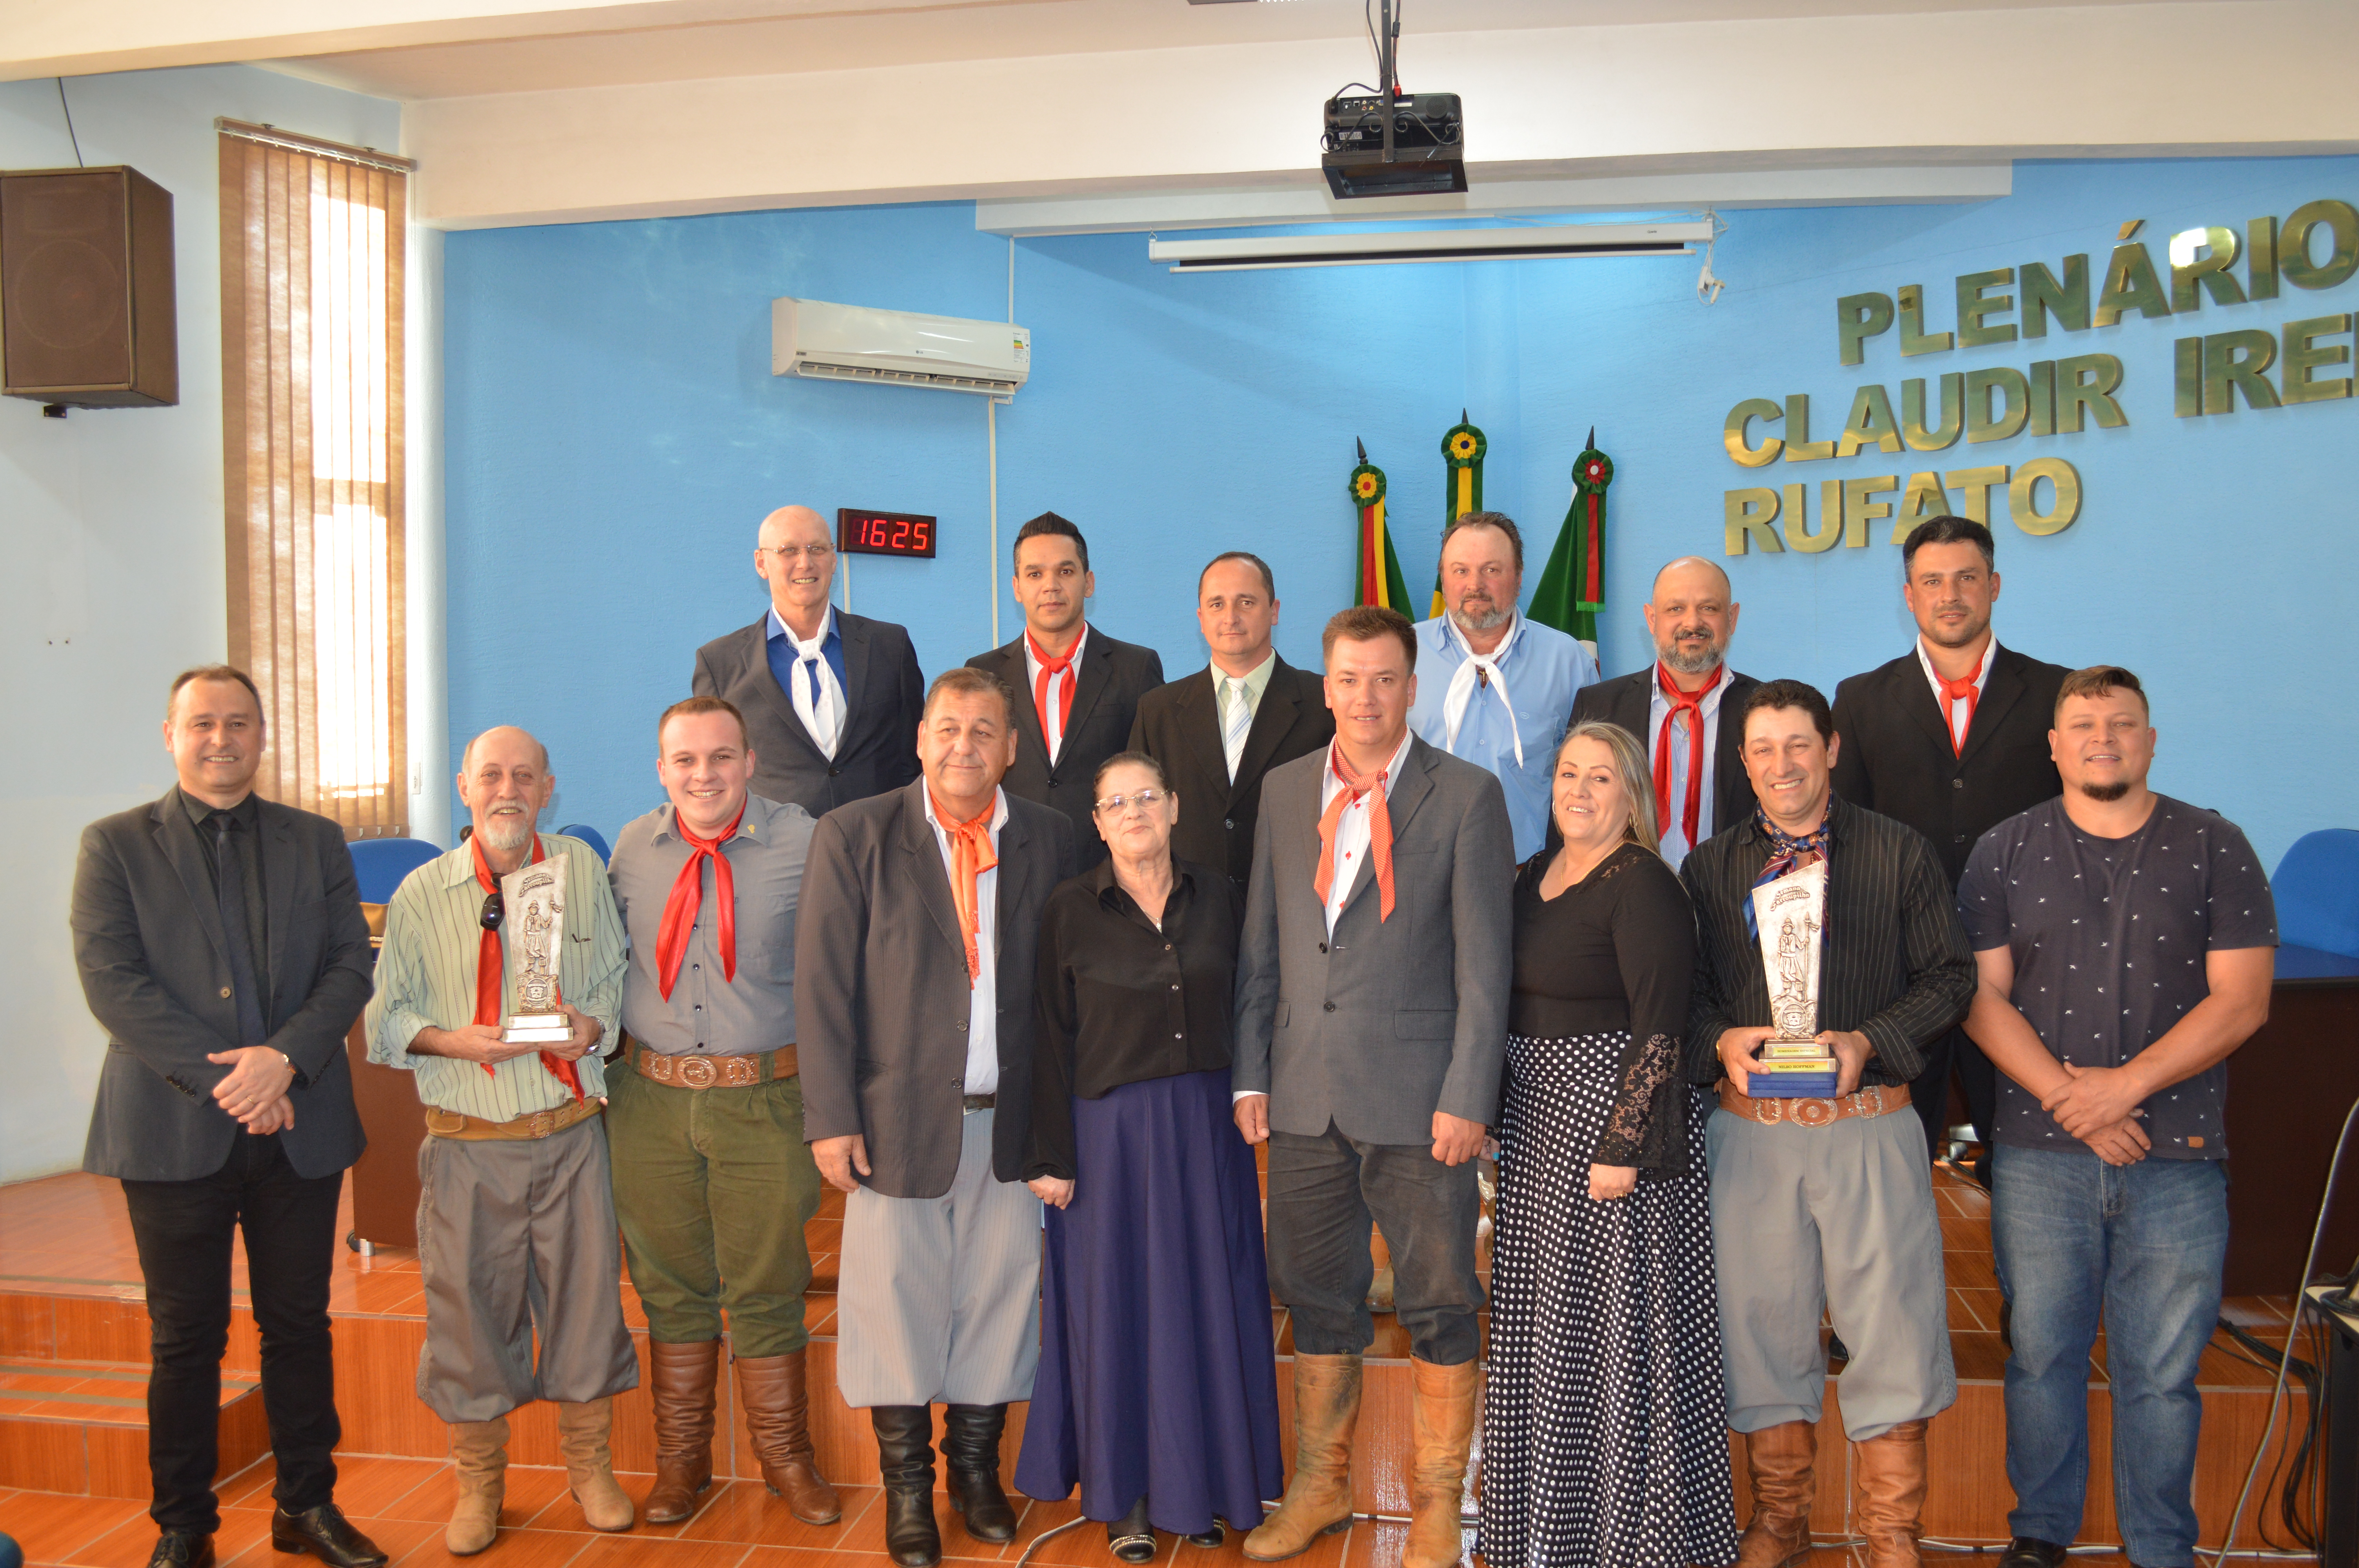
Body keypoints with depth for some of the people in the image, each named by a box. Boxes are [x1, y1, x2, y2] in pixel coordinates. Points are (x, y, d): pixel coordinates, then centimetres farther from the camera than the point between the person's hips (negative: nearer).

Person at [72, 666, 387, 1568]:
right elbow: (113, 982, -7)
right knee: (185, 1339, 7)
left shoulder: (317, 843, 10)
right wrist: (220, 1079, -14)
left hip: (299, 1126, 2)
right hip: (173, 1131, -2)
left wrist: (284, 1059, -13)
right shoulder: (115, 845, 4)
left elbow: (351, 967, 3)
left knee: (300, 1326, 10)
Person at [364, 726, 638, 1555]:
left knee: (585, 1294, 6)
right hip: (469, 1143, -1)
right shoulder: (423, 892, 1)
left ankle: (589, 1466, 25)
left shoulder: (582, 868, 3)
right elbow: (387, 1018, 3)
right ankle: (479, 1481, 25)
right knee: (470, 1306, 6)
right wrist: (454, 1041, -14)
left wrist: (593, 1023, -11)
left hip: (571, 1134, 1)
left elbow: (616, 975, 9)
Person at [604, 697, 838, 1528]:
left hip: (764, 1098, -2)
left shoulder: (801, 841, -5)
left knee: (767, 1287, 6)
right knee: (671, 1285, 12)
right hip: (650, 1100, 3)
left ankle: (785, 1454, 24)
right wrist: (607, 1050, 12)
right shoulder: (632, 848, 5)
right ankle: (680, 1458, 28)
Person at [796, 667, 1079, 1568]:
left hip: (1011, 1122, 2)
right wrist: (831, 1117, -9)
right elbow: (823, 985, -4)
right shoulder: (855, 836, -2)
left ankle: (976, 1468, 30)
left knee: (999, 1296, 10)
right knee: (898, 1301, 6)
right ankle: (906, 1487, 24)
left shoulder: (1049, 841, 5)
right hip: (900, 1118, -2)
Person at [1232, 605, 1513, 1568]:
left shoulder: (1466, 796, -3)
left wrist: (1467, 1097, -11)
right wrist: (1251, 1074, 6)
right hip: (1306, 1093, 4)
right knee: (1315, 1298, 14)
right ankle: (1322, 1486, 32)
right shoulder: (1284, 791, 9)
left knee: (1439, 1306, 6)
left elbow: (1484, 963, -6)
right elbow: (1260, 944, 11)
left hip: (1416, 1096, -4)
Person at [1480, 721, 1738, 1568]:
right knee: (1539, 1324, 14)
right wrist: (1496, 1120, 12)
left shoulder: (1643, 887, -13)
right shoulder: (1532, 877, 11)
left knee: (1618, 1318, 0)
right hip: (1534, 1124, 8)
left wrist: (1623, 1148, -21)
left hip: (1613, 1115, -8)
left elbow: (1659, 1029, -17)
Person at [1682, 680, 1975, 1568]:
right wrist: (1722, 1041, -10)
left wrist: (1867, 1042, -11)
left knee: (1890, 1324, 2)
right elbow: (1682, 988, 10)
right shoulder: (1709, 868, 10)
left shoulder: (1899, 853, 5)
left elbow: (1950, 975, 3)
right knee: (1762, 1322, 9)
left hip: (1870, 1123, -1)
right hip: (1749, 1129, 2)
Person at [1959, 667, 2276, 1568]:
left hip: (2179, 1157, 0)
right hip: (2040, 1155, 1)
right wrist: (2066, 1097, -11)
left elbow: (2241, 1000, -2)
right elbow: (1980, 996, 1)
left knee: (2163, 1370, 5)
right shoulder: (2005, 852, 6)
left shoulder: (2214, 849, 4)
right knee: (2042, 1354, 8)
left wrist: (2125, 1084, -12)